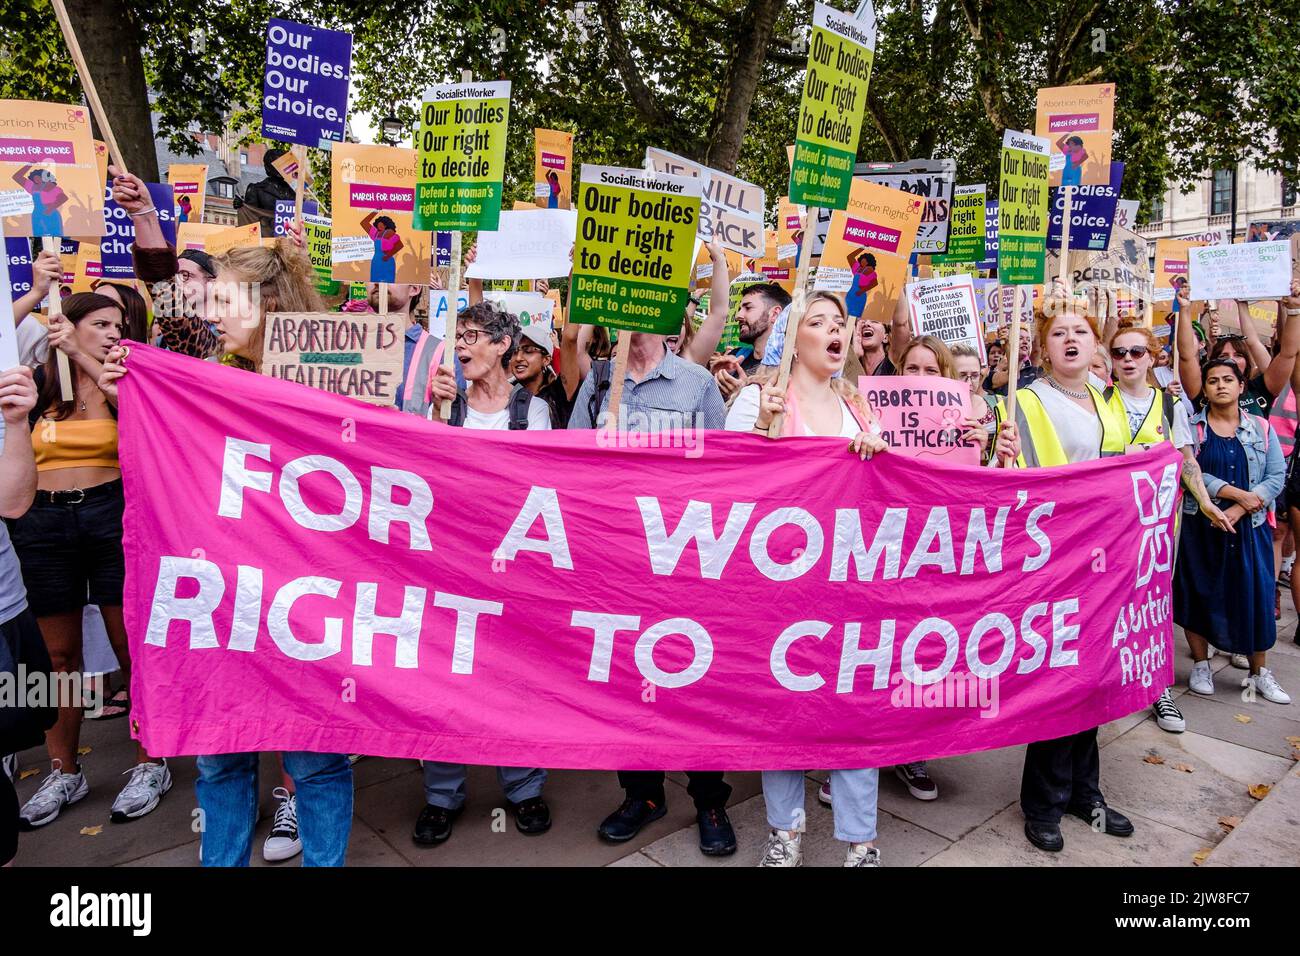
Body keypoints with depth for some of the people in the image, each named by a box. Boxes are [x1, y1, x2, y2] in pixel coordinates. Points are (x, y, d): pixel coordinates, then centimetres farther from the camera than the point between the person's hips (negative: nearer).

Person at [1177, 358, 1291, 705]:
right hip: (1199, 525, -2)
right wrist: (1238, 493, -17)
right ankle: (1201, 666, 18)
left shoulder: (1261, 428, 6)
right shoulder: (1190, 427, -1)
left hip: (1248, 526, 2)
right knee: (1198, 592, 3)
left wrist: (1237, 510, -14)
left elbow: (1277, 476, -2)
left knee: (1255, 594, 3)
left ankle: (1259, 672, 18)